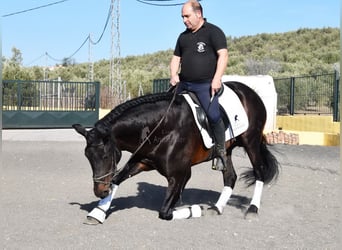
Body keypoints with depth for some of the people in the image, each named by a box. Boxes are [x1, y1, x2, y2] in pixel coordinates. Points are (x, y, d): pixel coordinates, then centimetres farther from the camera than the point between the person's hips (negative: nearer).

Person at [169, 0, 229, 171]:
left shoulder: (213, 31, 0)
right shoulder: (183, 36, 19)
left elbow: (223, 55, -9)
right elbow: (176, 58, 23)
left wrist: (216, 79, -19)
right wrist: (174, 75, 2)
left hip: (205, 84, -6)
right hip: (184, 84, 7)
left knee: (213, 115, -19)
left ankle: (221, 152, -6)